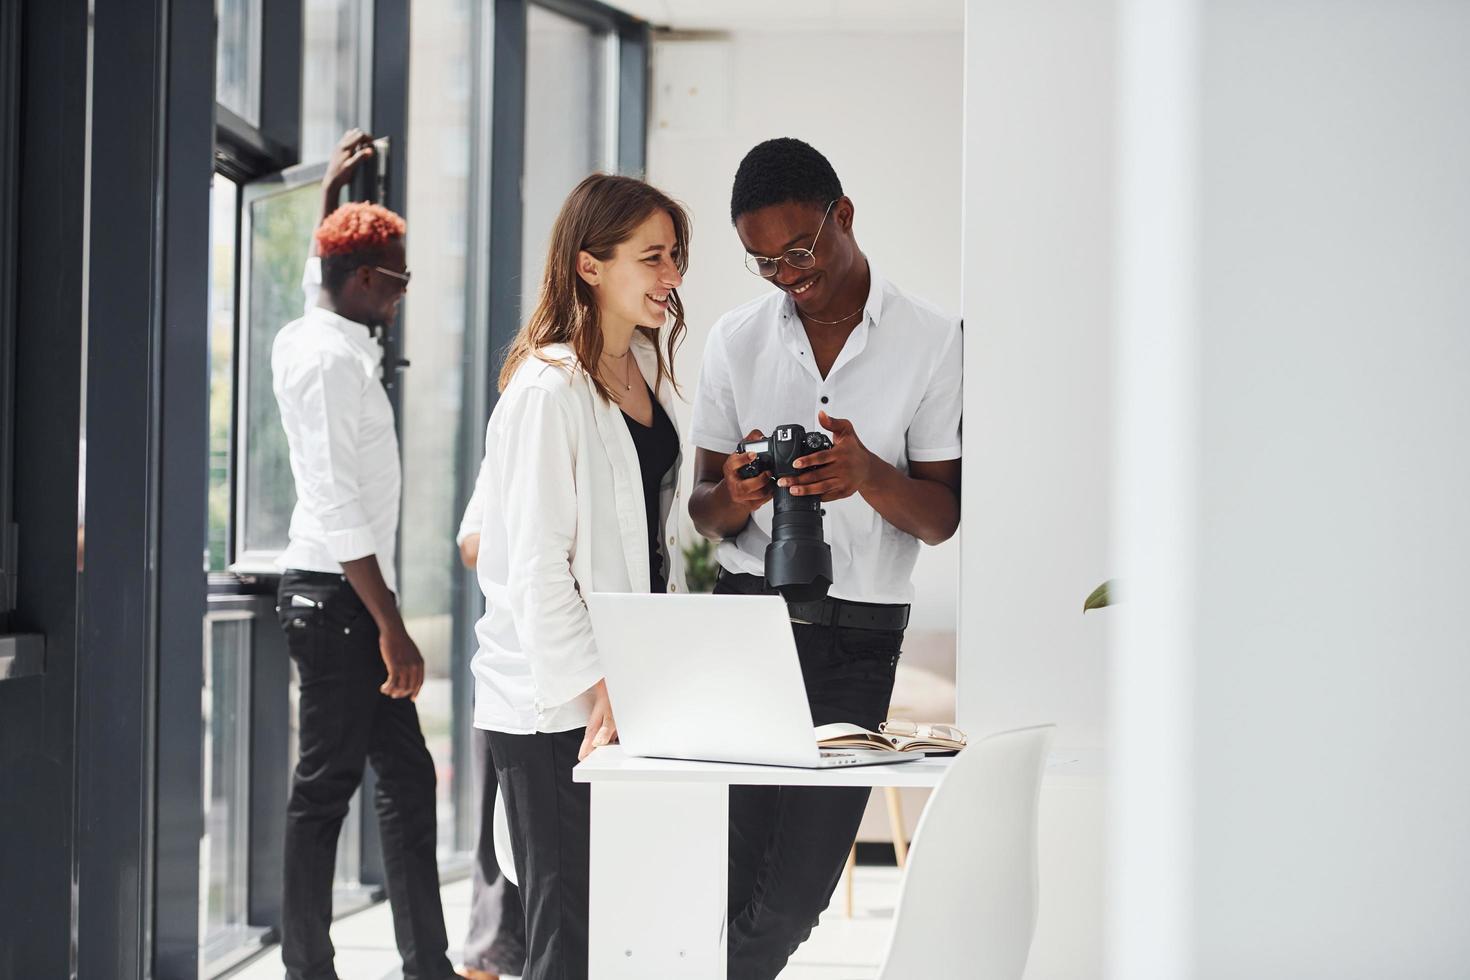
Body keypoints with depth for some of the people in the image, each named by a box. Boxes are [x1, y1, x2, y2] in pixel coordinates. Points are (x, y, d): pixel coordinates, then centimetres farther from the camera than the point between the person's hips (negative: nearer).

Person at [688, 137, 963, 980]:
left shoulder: (932, 341, 0)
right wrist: (732, 500, -13)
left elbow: (943, 519, 0)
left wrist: (869, 475, -20)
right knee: (726, 874, -9)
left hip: (859, 636, -1)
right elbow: (703, 512, 11)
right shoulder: (737, 339, 8)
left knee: (793, 897, 0)